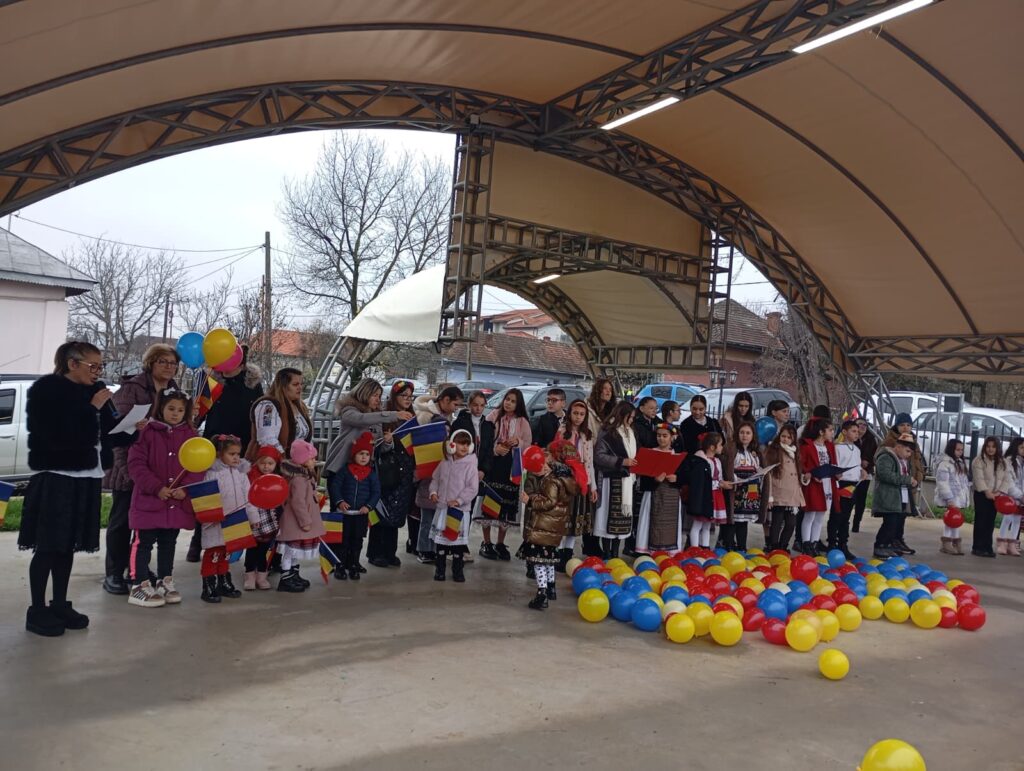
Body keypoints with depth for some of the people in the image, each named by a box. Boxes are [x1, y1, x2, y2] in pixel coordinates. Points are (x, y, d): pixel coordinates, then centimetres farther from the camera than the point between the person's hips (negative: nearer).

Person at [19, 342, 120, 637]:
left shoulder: (95, 390, 8)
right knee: (47, 546, -1)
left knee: (68, 544, 13)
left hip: (86, 476, 6)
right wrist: (92, 407, -20)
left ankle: (59, 604, 23)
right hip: (55, 476, -6)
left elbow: (105, 429, 10)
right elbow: (58, 432, -22)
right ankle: (37, 610, 10)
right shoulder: (46, 389, -10)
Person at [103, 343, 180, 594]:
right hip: (129, 463, -6)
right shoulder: (132, 387, -6)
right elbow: (121, 417, -20)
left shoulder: (174, 392, 14)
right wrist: (137, 425, -38)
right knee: (122, 520, 1)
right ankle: (114, 574, 9)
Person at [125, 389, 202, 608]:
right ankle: (139, 586, 7)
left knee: (168, 543, 16)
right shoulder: (148, 432, -5)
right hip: (149, 499, -4)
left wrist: (185, 488, -13)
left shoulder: (191, 435, 5)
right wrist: (157, 488, -18)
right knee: (143, 543, 1)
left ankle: (165, 582, 26)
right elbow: (136, 465, -11)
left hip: (178, 502, 4)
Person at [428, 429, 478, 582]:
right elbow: (435, 479, 17)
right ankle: (440, 569, 22)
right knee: (440, 538, 10)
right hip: (442, 507, 4)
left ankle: (457, 570, 19)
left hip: (460, 509, -4)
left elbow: (473, 488, -13)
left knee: (458, 539, 5)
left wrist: (459, 500, -19)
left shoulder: (470, 465, -10)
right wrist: (433, 492, 0)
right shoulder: (444, 463, 4)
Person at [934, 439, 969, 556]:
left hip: (960, 498, 9)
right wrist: (949, 499, -22)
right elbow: (942, 483, -18)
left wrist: (967, 497, 19)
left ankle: (955, 543, 17)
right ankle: (946, 544, -2)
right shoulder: (944, 463, -12)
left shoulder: (961, 462, 17)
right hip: (951, 499, -9)